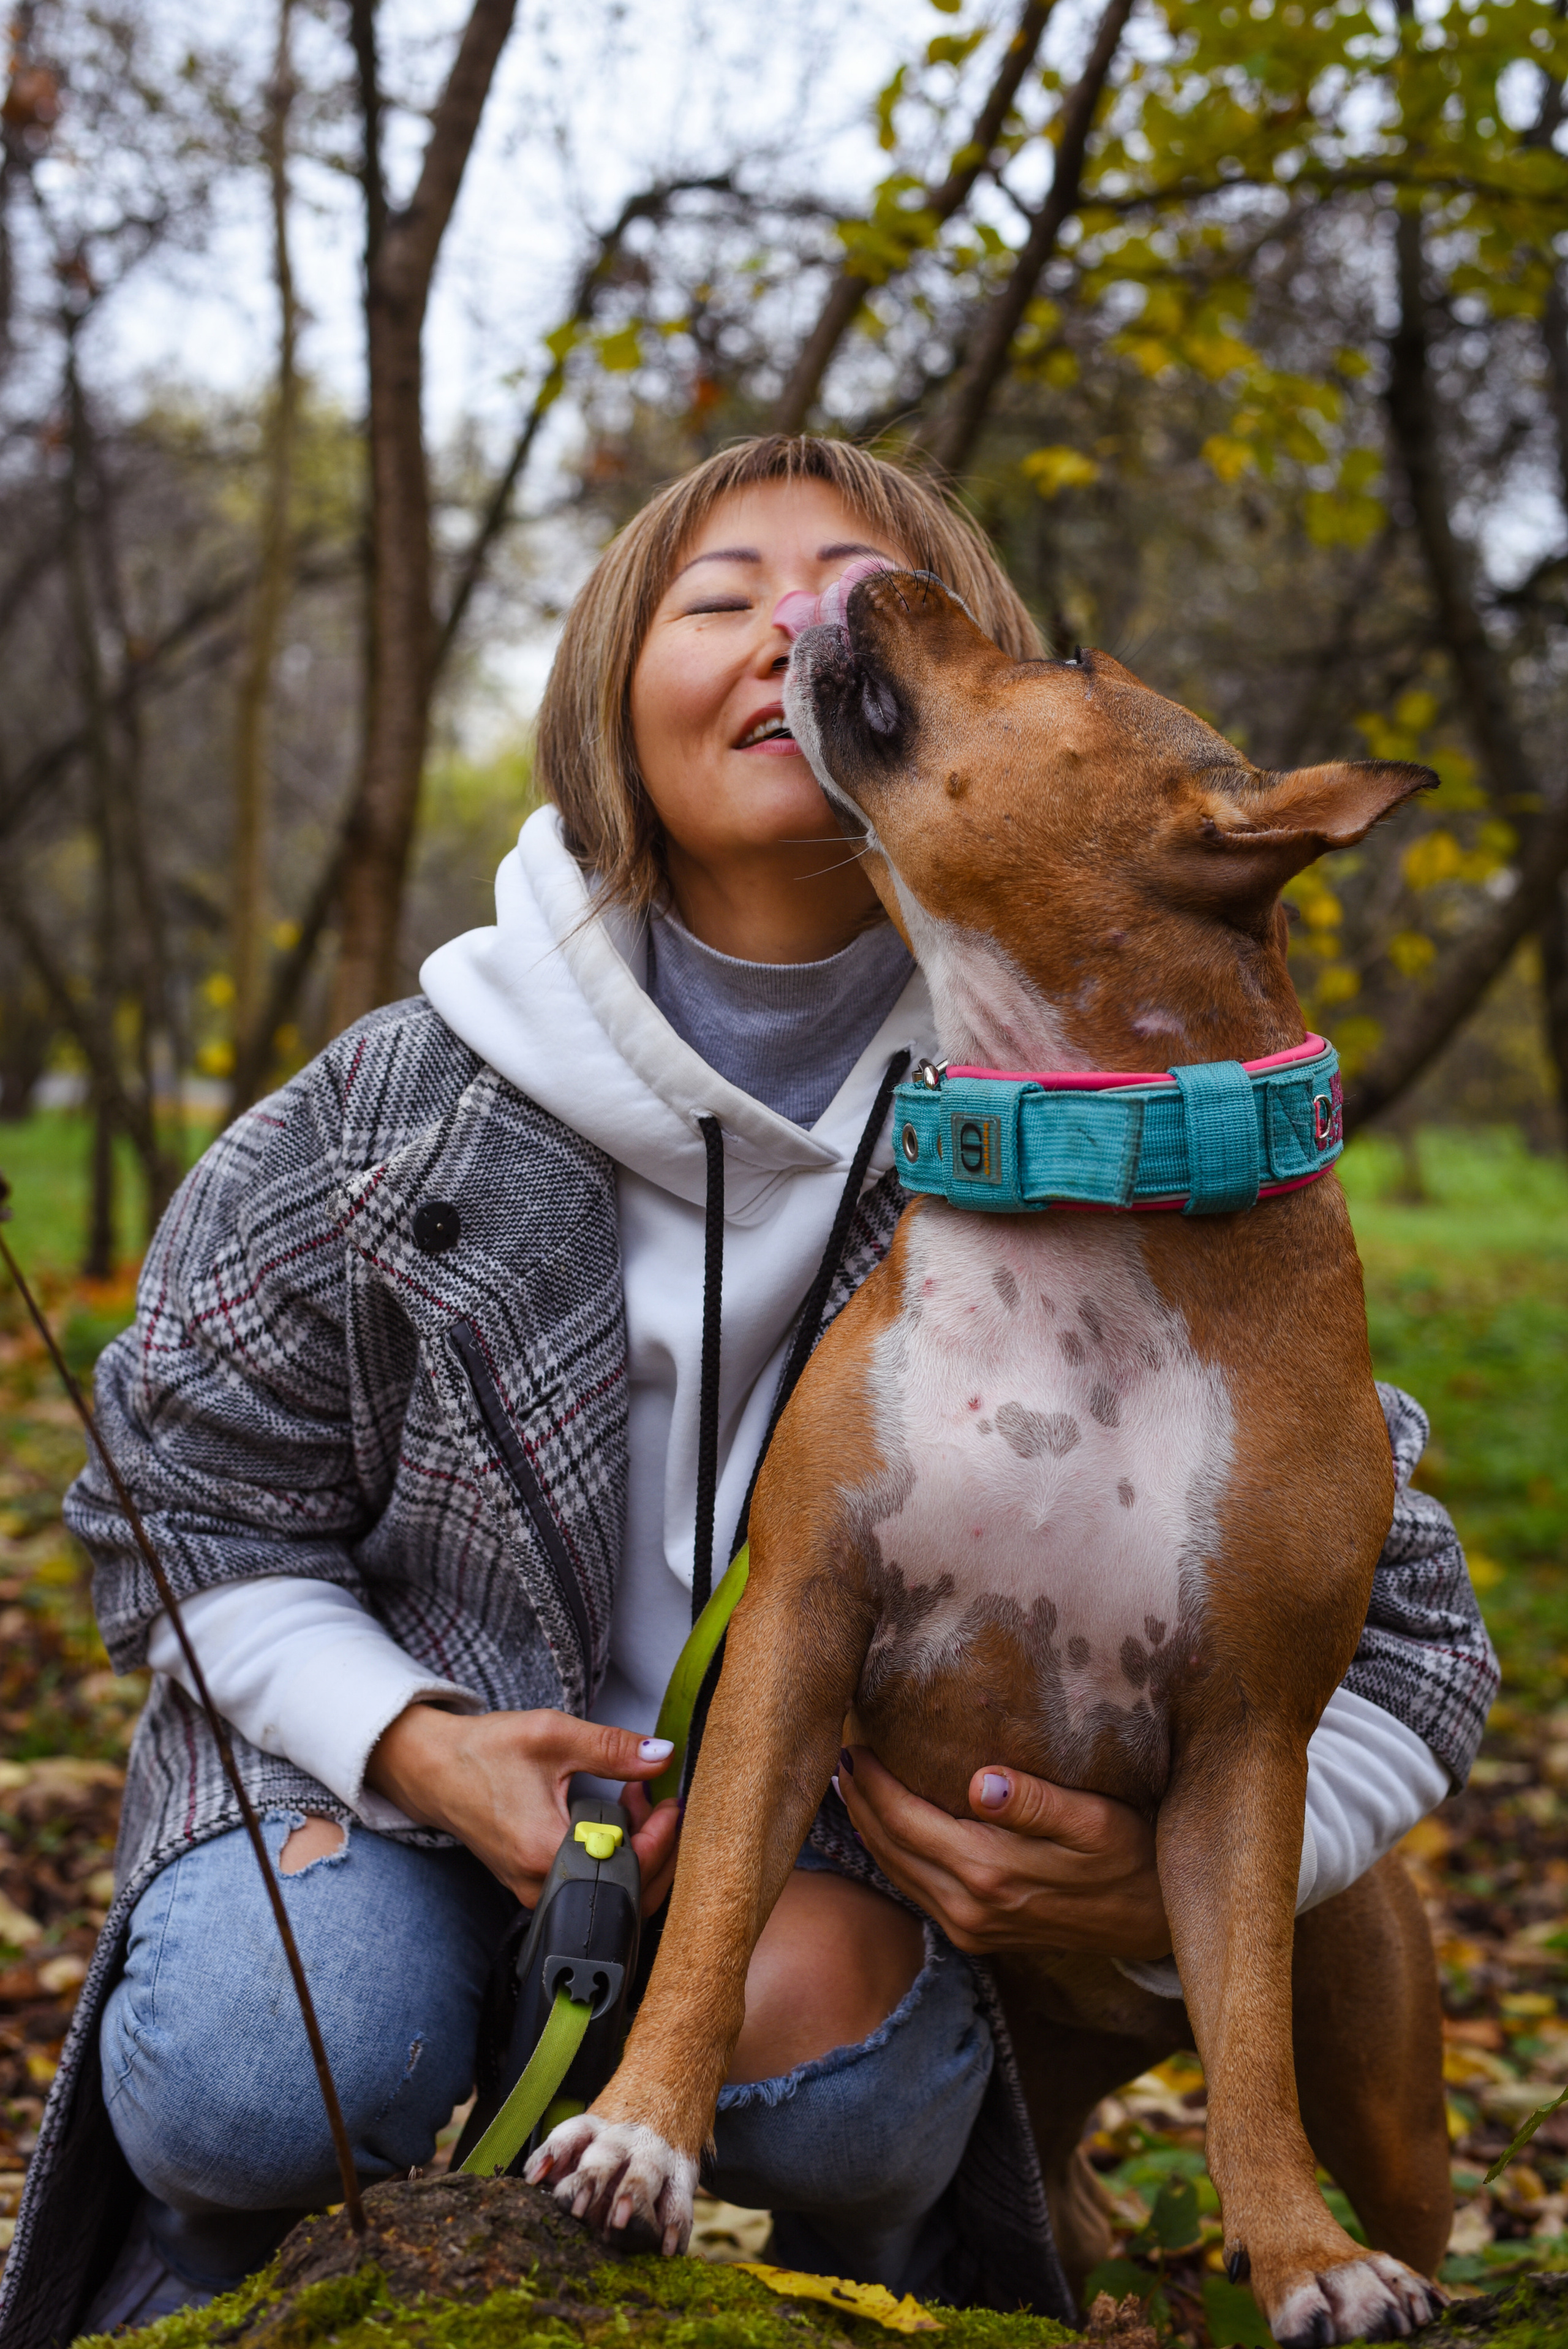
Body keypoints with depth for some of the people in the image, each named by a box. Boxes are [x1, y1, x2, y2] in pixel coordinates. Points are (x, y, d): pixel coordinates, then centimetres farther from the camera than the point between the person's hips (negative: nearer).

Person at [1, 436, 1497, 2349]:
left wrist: (1176, 1886, -23)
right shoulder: (404, 1103, -11)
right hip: (426, 1758, 0)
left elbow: (1398, 1634, -4)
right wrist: (411, 1746, -18)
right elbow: (186, 1508, 1)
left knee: (802, 2011, -33)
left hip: (853, 1843, 0)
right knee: (260, 2073, -29)